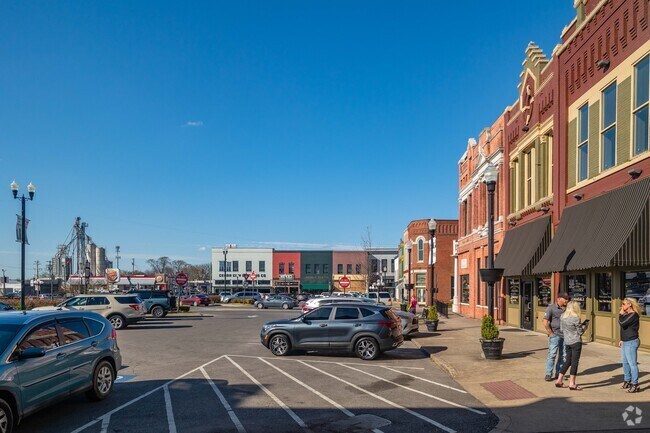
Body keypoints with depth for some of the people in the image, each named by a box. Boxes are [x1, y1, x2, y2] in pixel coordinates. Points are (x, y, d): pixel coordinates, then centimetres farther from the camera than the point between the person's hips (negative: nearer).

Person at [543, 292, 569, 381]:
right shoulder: (551, 308, -7)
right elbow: (545, 322, -9)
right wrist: (551, 333, -10)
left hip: (565, 335, 6)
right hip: (555, 335, -6)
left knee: (563, 355, 9)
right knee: (552, 354, -6)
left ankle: (559, 373, 19)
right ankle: (548, 374, 0)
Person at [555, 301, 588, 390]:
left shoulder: (562, 316, 4)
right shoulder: (576, 318, -15)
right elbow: (580, 332, -8)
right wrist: (585, 325, 8)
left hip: (567, 342, 6)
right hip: (576, 342, -6)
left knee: (568, 361, 16)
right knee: (575, 362, 0)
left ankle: (559, 380, 17)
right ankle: (572, 384, 2)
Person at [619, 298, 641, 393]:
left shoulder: (634, 315, -15)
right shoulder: (627, 314, 14)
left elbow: (622, 323, -24)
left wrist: (620, 314, -9)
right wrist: (622, 340, 23)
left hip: (631, 342, -10)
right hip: (625, 342, 10)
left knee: (632, 363, -8)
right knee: (625, 362, 17)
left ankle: (635, 385, -4)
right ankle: (627, 381, 28)